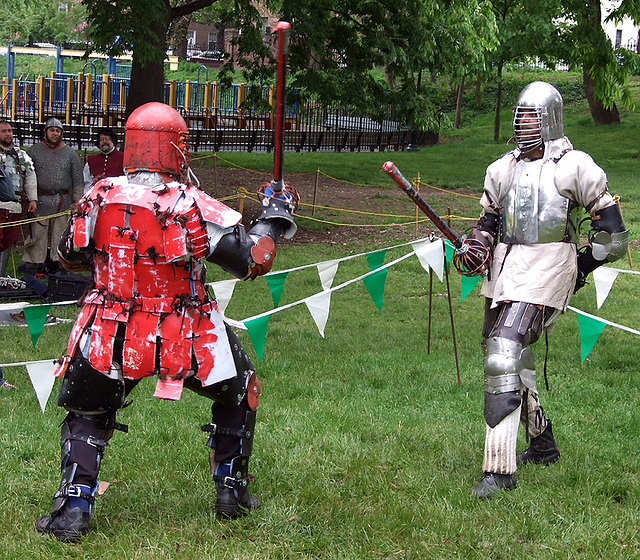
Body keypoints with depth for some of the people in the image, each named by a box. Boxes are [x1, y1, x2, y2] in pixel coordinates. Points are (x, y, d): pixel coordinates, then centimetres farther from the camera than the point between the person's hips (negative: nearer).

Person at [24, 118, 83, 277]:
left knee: (59, 239, 4)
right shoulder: (34, 151, 7)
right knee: (36, 237, -6)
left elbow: (78, 180, 12)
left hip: (64, 202, 2)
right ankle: (30, 273, -3)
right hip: (40, 202, -2)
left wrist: (77, 201, 3)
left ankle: (55, 270, 13)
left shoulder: (70, 153, 10)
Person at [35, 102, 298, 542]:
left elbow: (71, 256, 11)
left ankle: (73, 508, 7)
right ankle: (231, 492, 29)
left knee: (87, 413, 22)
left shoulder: (101, 196, -5)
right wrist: (273, 219, 6)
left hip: (111, 337, 2)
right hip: (183, 337, -2)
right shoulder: (192, 205, -15)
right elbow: (251, 261, -11)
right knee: (239, 390, 24)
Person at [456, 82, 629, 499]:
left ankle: (500, 468, -20)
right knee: (517, 361, 18)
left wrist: (581, 267, 3)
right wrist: (477, 249, 4)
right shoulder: (504, 168, 14)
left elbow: (610, 229, 2)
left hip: (545, 271, -7)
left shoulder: (575, 167, -3)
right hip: (504, 270, 7)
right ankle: (543, 444, 39)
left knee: (503, 358, -20)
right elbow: (489, 219, 23)